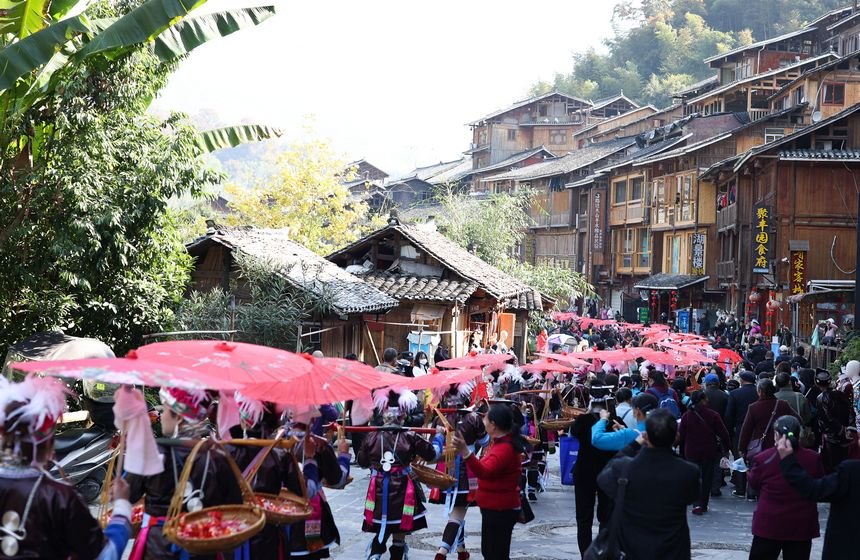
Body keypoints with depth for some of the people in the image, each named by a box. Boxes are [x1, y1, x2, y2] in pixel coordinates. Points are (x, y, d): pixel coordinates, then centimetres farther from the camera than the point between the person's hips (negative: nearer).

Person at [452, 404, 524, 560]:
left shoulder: (504, 448, -25)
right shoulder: (504, 442, 9)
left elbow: (485, 472, -41)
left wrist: (465, 452, -54)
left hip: (500, 510, -11)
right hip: (496, 507, 11)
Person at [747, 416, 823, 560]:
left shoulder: (763, 459, -12)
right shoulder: (813, 459, -8)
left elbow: (753, 483, 6)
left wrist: (748, 472, 26)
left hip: (769, 525, -1)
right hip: (802, 526, 1)